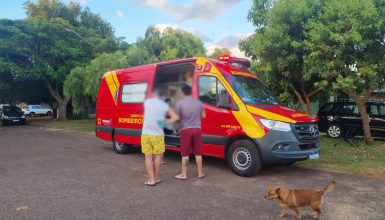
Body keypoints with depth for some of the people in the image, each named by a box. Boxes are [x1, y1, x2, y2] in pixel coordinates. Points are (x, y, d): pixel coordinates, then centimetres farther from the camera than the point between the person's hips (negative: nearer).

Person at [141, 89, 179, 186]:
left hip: (145, 133, 1)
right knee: (157, 156, 12)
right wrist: (165, 121, 1)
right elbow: (176, 117, -6)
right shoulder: (164, 105, -4)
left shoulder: (146, 102, -2)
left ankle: (151, 179, 7)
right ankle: (156, 178, 21)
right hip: (157, 134, -1)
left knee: (148, 157, 7)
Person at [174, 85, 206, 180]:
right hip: (197, 129, 3)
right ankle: (200, 173, 20)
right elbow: (203, 115, 15)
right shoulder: (198, 102, 4)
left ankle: (184, 174, 11)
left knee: (185, 154, 5)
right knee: (198, 153, 11)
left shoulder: (180, 103, -8)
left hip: (186, 130, -3)